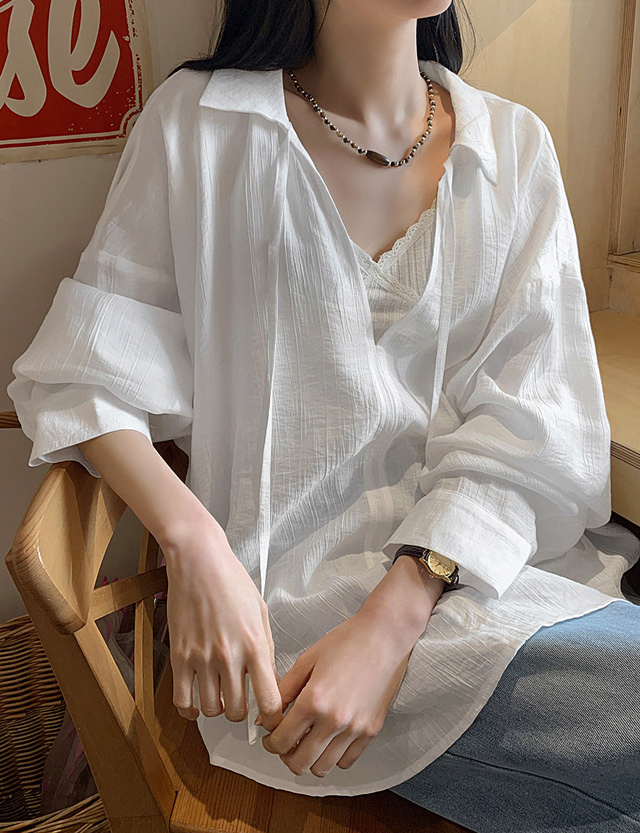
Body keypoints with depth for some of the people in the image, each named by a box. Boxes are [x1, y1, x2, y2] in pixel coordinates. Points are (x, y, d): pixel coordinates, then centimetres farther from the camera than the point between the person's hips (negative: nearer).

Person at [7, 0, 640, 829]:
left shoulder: (515, 144, 7)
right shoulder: (197, 121, 0)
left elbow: (530, 420, -3)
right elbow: (83, 373, 0)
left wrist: (393, 618, -16)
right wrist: (193, 541, -18)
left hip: (500, 546, 5)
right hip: (296, 582, -4)